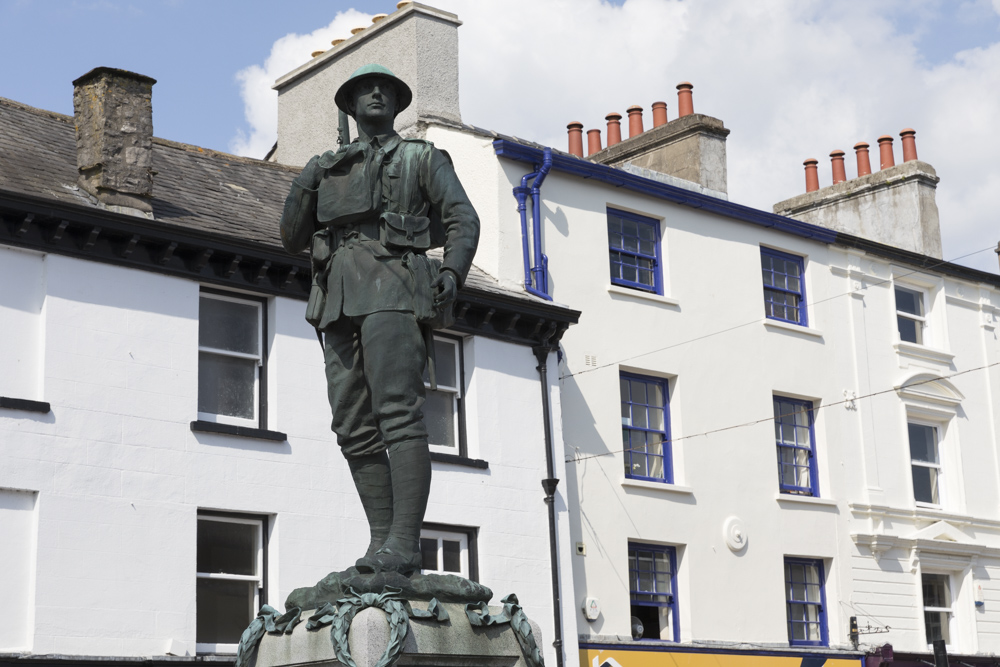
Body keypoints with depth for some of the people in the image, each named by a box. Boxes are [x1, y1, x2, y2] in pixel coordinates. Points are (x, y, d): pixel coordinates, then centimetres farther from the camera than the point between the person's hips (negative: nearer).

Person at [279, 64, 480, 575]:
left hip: (392, 286, -5)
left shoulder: (422, 158, 18)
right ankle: (382, 540, -1)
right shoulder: (326, 168, 27)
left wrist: (453, 269, -14)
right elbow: (293, 240, 23)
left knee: (397, 412, -19)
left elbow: (462, 218, 6)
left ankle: (405, 544, -27)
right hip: (339, 295, 5)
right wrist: (301, 192, 4)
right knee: (354, 428, -2)